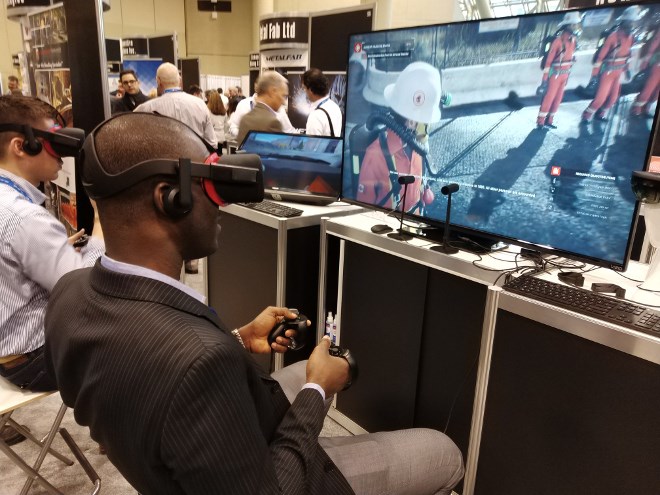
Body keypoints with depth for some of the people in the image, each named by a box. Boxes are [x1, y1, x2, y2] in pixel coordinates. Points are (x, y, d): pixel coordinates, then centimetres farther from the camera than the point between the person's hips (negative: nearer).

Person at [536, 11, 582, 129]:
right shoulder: (558, 40, -21)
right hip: (555, 74, -7)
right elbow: (548, 60, -19)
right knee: (548, 98, 0)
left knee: (558, 99, 11)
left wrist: (568, 73, 18)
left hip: (564, 74, 7)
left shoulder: (574, 39, 2)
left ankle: (549, 121, 21)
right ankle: (540, 122, 11)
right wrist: (544, 80, -18)